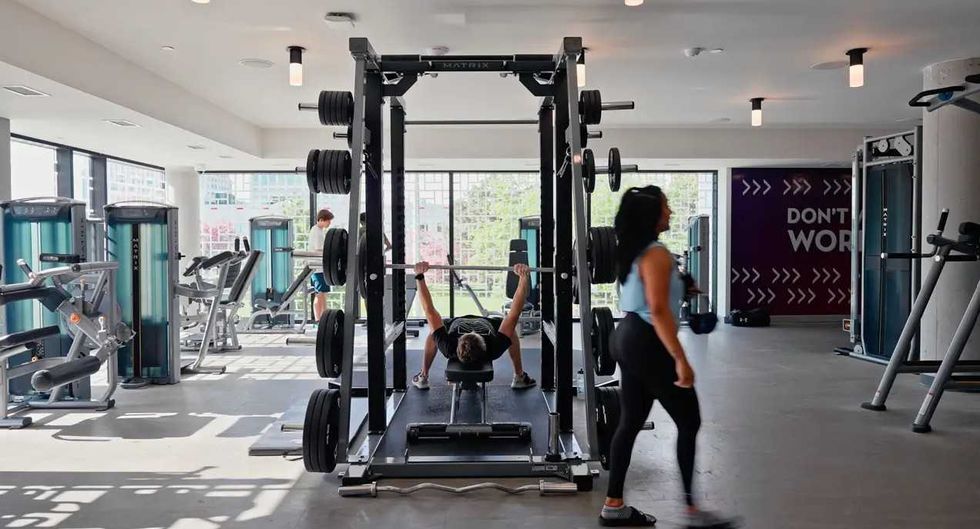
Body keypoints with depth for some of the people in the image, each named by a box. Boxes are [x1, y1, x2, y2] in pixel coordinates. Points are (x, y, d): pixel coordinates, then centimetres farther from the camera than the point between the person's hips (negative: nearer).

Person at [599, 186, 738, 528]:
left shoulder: (632, 251, 12)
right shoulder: (656, 254, -17)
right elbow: (658, 311, -24)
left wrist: (680, 288, 25)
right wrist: (680, 359, -24)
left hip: (628, 337, 10)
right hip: (647, 343, -10)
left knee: (630, 422, 13)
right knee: (689, 423, 2)